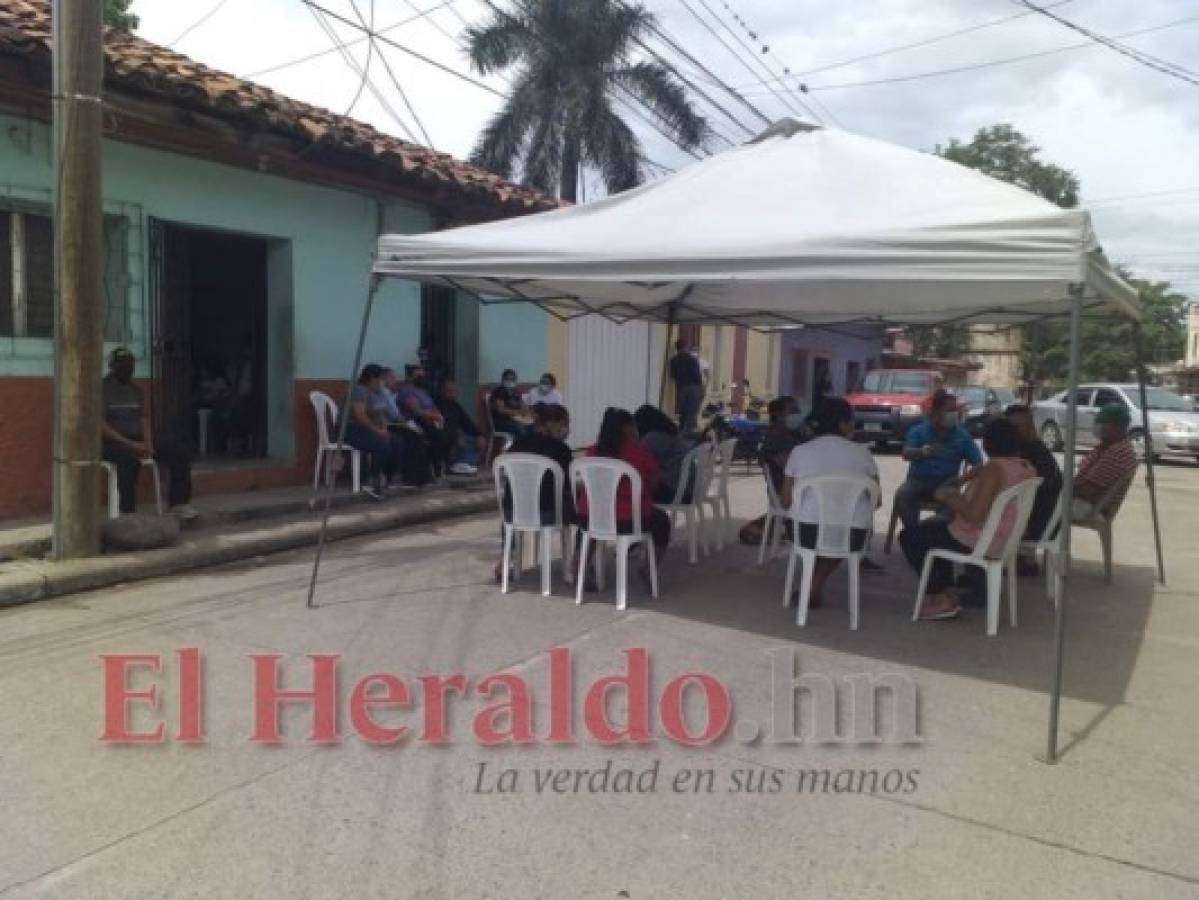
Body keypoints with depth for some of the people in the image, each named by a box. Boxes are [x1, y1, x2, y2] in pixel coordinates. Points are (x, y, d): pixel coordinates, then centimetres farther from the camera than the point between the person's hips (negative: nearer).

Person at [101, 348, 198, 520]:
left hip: (137, 439, 6)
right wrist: (130, 444, -22)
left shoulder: (136, 390, 15)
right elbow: (100, 426, -14)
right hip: (110, 442, -6)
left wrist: (148, 443, -10)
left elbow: (144, 420, 10)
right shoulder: (102, 389, -5)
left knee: (180, 452, -11)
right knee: (130, 458, -40)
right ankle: (127, 514, -37)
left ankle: (179, 505, -11)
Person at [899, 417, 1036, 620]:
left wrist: (948, 497, -15)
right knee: (934, 526, 28)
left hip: (978, 540, -9)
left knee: (909, 537, 6)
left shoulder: (994, 468, -25)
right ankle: (947, 592, 23)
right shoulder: (1026, 467, 2)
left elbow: (974, 515, -31)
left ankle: (943, 599, 9)